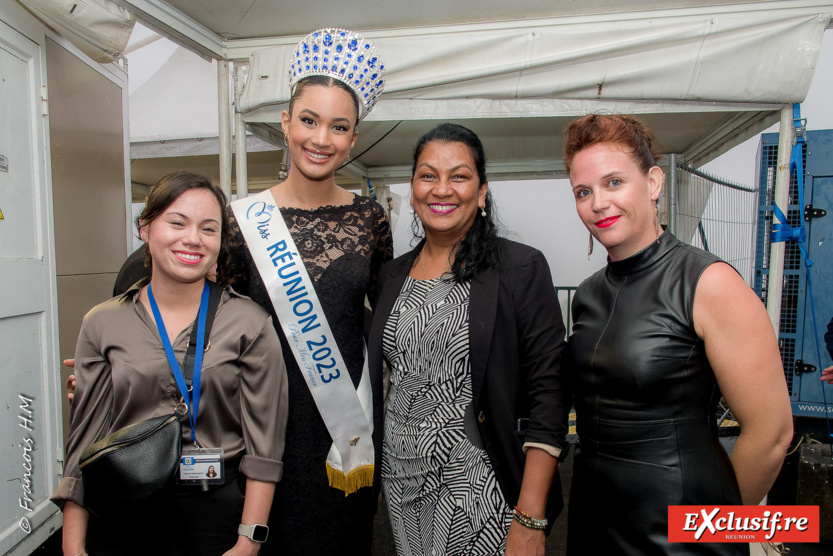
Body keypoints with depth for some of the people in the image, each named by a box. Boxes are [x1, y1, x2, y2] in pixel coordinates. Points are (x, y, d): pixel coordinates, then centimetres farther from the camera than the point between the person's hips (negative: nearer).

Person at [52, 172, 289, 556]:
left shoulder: (251, 324, -9)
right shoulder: (103, 324, 0)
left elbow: (263, 444, -9)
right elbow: (84, 442, 2)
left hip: (215, 511, -2)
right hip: (119, 517, 2)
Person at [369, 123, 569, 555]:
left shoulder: (522, 268, -10)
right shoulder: (393, 275, 5)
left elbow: (547, 395, -13)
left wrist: (530, 520, -17)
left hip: (478, 491, -4)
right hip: (400, 483, 5)